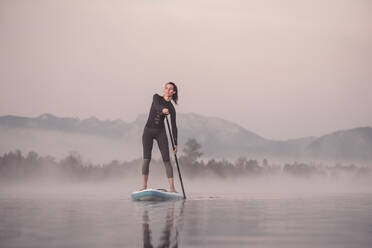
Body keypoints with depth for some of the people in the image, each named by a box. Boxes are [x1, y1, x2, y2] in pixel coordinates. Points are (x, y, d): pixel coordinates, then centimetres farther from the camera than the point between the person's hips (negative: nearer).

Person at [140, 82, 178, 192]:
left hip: (160, 132, 1)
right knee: (146, 157, -10)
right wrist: (163, 109, -45)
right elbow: (157, 106, -21)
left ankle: (172, 188, -10)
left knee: (166, 159, -8)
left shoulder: (171, 108, 4)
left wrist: (175, 144, -4)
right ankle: (144, 186, -12)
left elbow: (174, 126, 2)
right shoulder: (156, 97, 3)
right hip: (148, 130, 0)